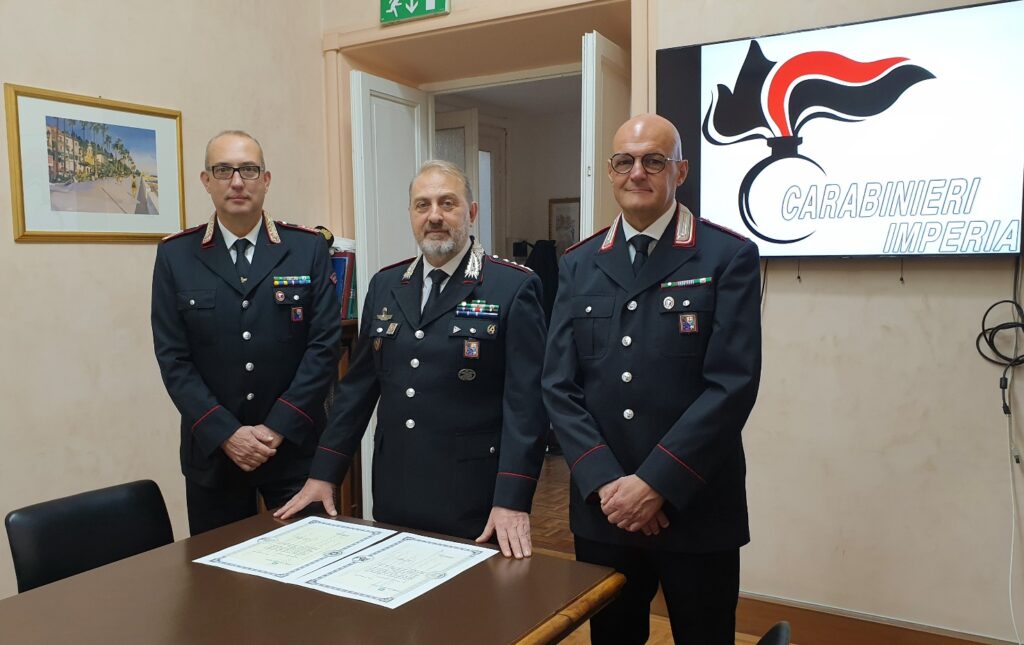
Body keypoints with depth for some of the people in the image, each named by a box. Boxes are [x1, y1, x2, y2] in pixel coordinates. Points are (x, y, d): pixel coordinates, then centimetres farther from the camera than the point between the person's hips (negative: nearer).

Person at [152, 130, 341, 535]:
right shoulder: (175, 255, 2)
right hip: (212, 451, 1)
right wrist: (227, 434, -11)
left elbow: (324, 345, -5)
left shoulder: (309, 248, -1)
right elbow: (173, 358, -2)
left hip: (295, 446, 0)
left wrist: (277, 428, -11)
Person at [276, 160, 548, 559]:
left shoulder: (514, 287, -8)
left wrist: (512, 501, -19)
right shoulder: (385, 286, 8)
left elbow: (525, 401, -13)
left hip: (473, 502, -4)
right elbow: (357, 386, 10)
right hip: (394, 496, 5)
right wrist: (324, 474, 7)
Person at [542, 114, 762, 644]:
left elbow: (732, 385, -13)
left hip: (696, 510, -3)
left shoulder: (729, 257, -5)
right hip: (600, 509, 3)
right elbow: (559, 386, 0)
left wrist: (655, 483, -16)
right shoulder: (578, 265, 6)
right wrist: (604, 483, -11)